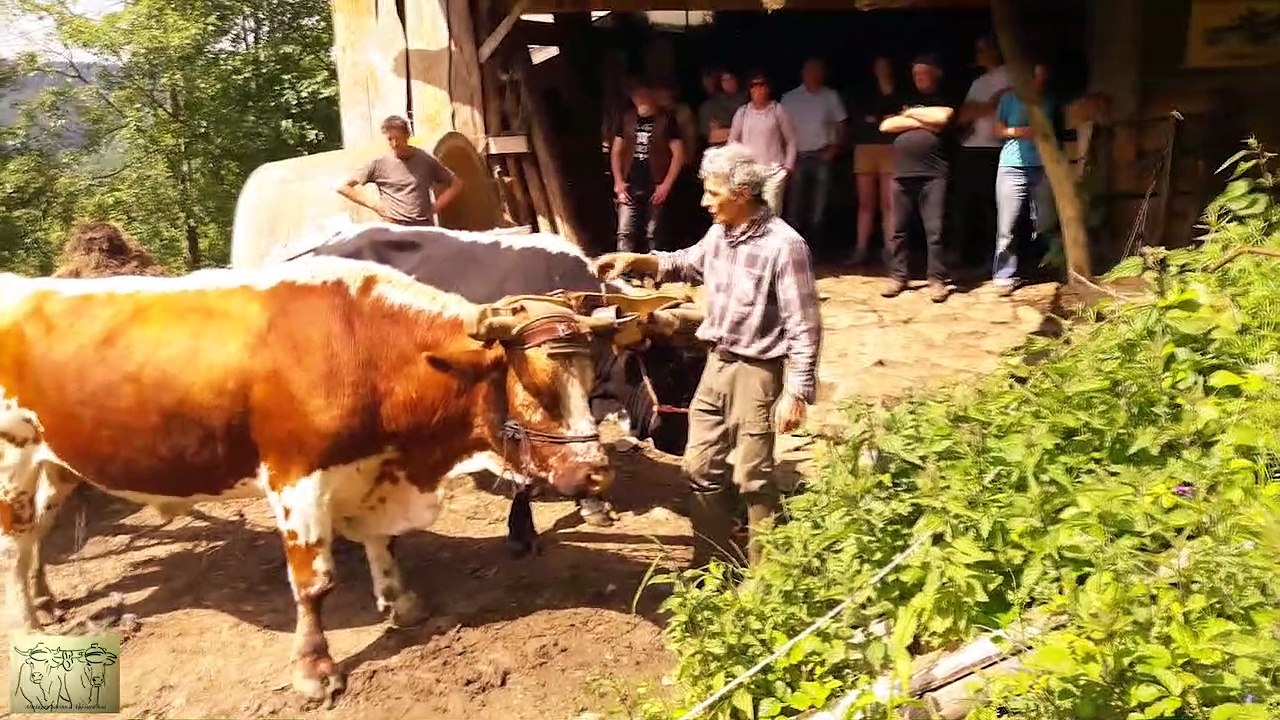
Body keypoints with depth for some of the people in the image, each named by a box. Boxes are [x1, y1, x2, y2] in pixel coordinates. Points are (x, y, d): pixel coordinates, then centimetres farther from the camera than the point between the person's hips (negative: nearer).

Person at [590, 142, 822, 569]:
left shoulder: (783, 245, -20)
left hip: (756, 372, -8)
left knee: (752, 477, 4)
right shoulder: (720, 233, 3)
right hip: (715, 364, 8)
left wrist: (797, 394, -19)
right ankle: (711, 561, 31)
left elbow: (804, 328, -18)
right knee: (701, 467, 15)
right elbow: (687, 264, 24)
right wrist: (635, 261, 9)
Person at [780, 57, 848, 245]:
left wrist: (834, 148, -4)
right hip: (798, 158, 0)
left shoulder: (831, 97, 8)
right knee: (795, 207, -3)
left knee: (818, 208, 2)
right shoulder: (789, 98, 7)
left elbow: (840, 126, 10)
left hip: (822, 157, 1)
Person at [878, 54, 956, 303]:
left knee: (935, 230, -7)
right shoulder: (906, 100, 22)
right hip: (902, 174, 4)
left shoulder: (945, 100, 10)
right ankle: (897, 276, 13)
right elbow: (886, 125, 7)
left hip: (933, 175, -4)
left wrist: (911, 113, 1)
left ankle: (937, 280, -2)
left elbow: (941, 118, -13)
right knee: (898, 229, 5)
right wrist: (920, 122, -1)